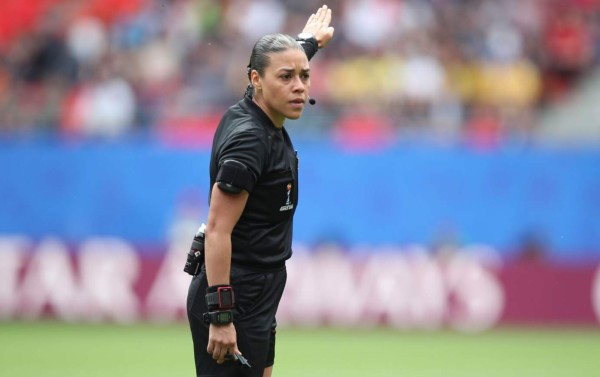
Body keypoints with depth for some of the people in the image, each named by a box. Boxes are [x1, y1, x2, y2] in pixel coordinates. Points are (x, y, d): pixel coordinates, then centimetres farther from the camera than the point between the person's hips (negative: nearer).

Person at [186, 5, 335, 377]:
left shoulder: (258, 116, 6)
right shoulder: (248, 140, -20)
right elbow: (218, 231, -22)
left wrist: (308, 42, 51)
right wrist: (221, 316, -25)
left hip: (257, 301, 10)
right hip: (234, 301, -10)